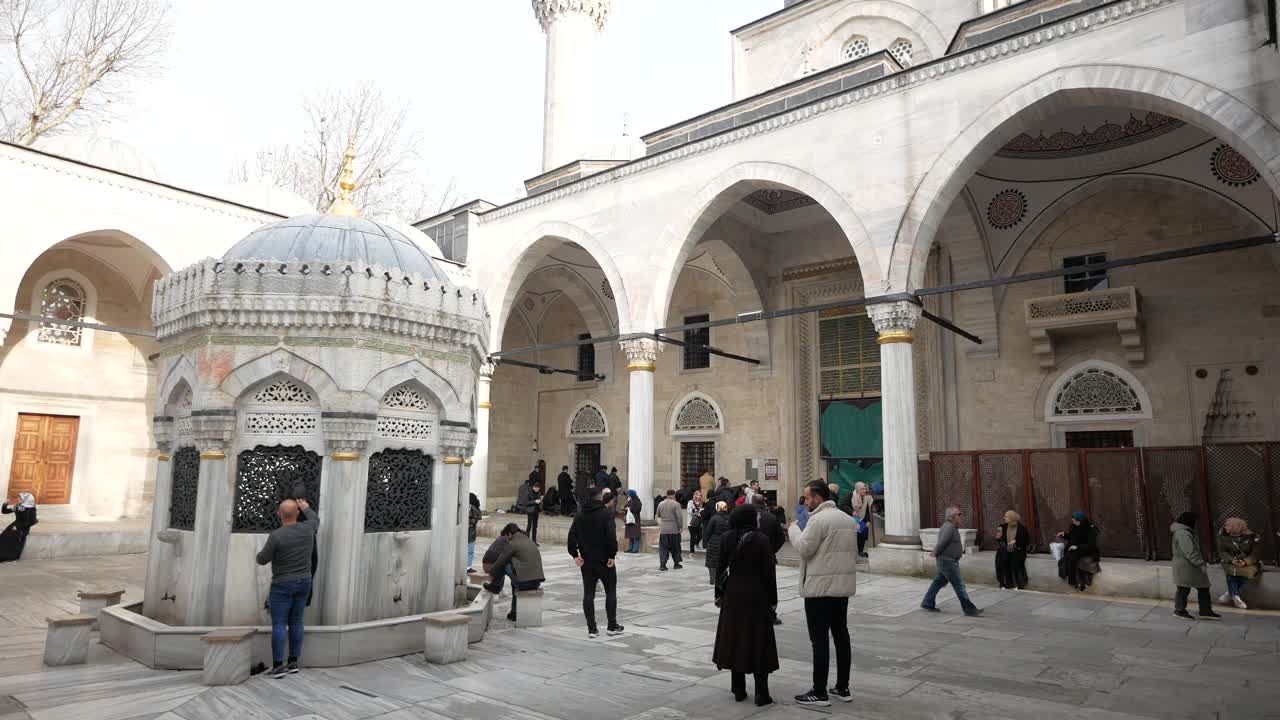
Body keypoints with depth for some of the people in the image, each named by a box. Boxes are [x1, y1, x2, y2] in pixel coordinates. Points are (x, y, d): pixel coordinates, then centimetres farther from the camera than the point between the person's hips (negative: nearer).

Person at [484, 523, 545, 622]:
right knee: (515, 582, 34)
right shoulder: (530, 541, 19)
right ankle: (515, 613, 35)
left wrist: (491, 574, 23)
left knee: (503, 565, 9)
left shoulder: (512, 544, -4)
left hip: (524, 582, -7)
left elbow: (500, 561, 4)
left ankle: (495, 587, 28)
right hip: (536, 582, 7)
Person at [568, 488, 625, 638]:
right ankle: (612, 626, 13)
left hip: (586, 561, 4)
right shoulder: (606, 513, -10)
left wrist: (575, 554, 1)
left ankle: (591, 628, 6)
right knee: (610, 592, 9)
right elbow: (611, 535, -21)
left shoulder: (580, 515, 7)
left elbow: (572, 536, 1)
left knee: (588, 594, 7)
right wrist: (612, 554, -15)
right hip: (604, 560, -4)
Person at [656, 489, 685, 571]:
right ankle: (676, 564, 22)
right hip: (674, 530, -3)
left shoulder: (660, 504, 5)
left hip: (663, 530, 3)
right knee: (675, 548, 12)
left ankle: (662, 565, -4)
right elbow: (679, 517, -14)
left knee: (663, 548, 6)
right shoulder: (676, 504, -11)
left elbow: (658, 515, 18)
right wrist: (680, 526, -3)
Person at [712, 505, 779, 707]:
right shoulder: (760, 540, -13)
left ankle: (738, 690, 17)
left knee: (734, 639, 11)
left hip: (733, 594, 4)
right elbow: (769, 572, -11)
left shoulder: (728, 538, -1)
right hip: (756, 596, -4)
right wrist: (773, 599, -2)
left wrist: (719, 593, 12)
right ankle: (761, 693, 5)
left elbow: (721, 567, 3)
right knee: (758, 641, 4)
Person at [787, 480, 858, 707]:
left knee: (820, 639, -4)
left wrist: (794, 529, -2)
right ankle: (843, 688, 20)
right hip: (843, 585, 9)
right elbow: (850, 549, 17)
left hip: (821, 587, -9)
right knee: (841, 635, 13)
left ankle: (819, 692, 0)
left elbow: (804, 548, -16)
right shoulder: (847, 518, 13)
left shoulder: (818, 519, -15)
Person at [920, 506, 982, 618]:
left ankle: (927, 603, 20)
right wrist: (935, 553, -8)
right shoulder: (949, 527, -20)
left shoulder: (951, 527, 14)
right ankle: (969, 609, 1)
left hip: (950, 561, 10)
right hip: (948, 562, -10)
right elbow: (942, 543, -22)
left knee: (938, 583, 14)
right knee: (959, 585, -4)